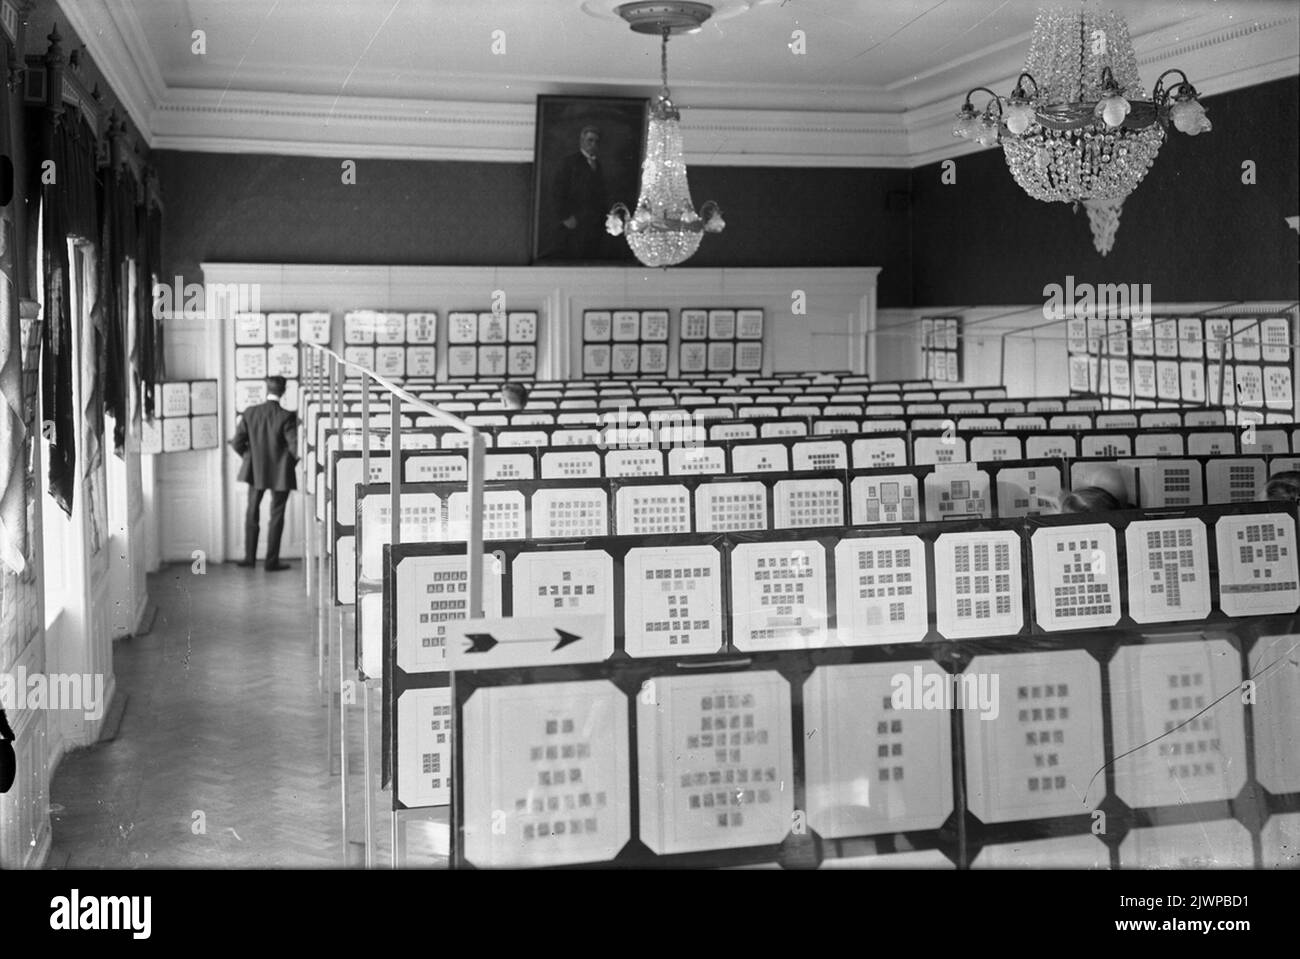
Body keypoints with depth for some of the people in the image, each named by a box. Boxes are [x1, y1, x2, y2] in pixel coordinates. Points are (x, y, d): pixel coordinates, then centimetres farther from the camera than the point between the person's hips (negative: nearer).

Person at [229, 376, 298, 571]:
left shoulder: (250, 413, -7)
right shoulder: (286, 416, -17)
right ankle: (272, 561, 8)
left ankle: (250, 557, 23)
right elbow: (296, 447, -18)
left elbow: (237, 443, -5)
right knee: (276, 517, 7)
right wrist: (292, 462, 2)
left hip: (256, 471, 3)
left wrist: (251, 457, 12)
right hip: (280, 473, -3)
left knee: (252, 514, 19)